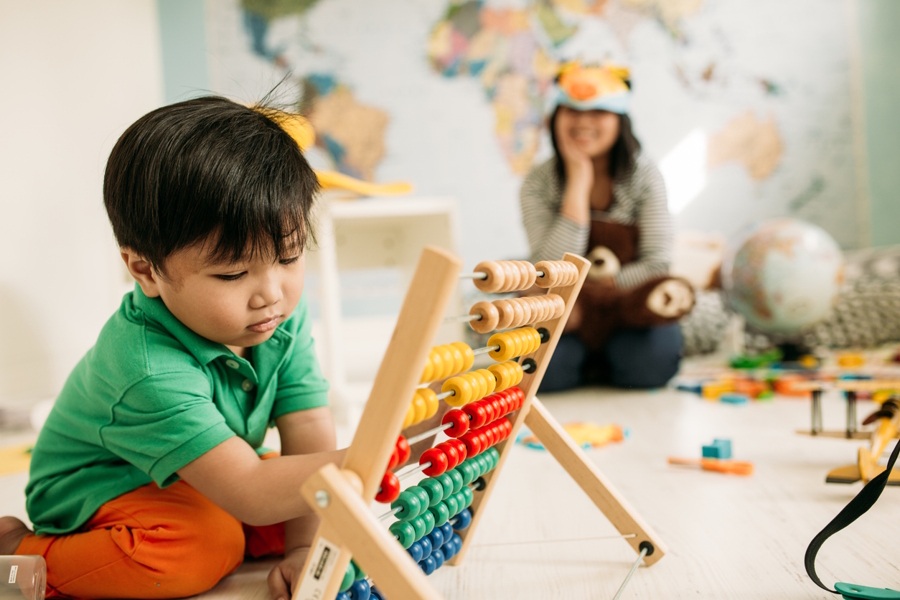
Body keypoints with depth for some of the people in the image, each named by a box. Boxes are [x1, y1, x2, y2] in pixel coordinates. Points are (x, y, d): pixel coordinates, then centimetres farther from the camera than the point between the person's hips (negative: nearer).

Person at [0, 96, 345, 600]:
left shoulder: (286, 316, -18)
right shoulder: (150, 371, -38)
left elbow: (311, 444, -16)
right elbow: (251, 496, -42)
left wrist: (305, 545, -24)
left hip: (202, 482, 6)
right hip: (92, 495, -6)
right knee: (208, 544, -34)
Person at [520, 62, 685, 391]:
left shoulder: (644, 175, -6)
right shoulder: (538, 183, -9)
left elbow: (656, 264, -12)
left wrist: (587, 289, -20)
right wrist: (578, 182, -21)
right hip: (568, 316, 0)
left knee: (652, 359, -30)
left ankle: (598, 362, 3)